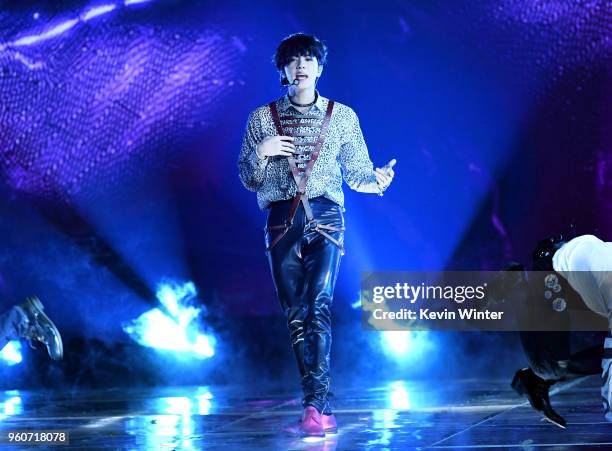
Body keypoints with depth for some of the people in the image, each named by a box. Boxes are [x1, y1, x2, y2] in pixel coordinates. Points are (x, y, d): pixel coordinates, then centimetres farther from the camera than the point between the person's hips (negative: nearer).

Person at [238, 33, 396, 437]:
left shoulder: (342, 116, 10)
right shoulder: (262, 119, 11)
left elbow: (356, 173, 10)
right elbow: (249, 180, 11)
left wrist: (377, 180, -12)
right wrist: (260, 153, -9)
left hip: (325, 218, -2)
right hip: (282, 222, 2)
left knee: (318, 306, -19)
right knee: (295, 315, 1)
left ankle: (317, 405, -22)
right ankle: (321, 409, 9)